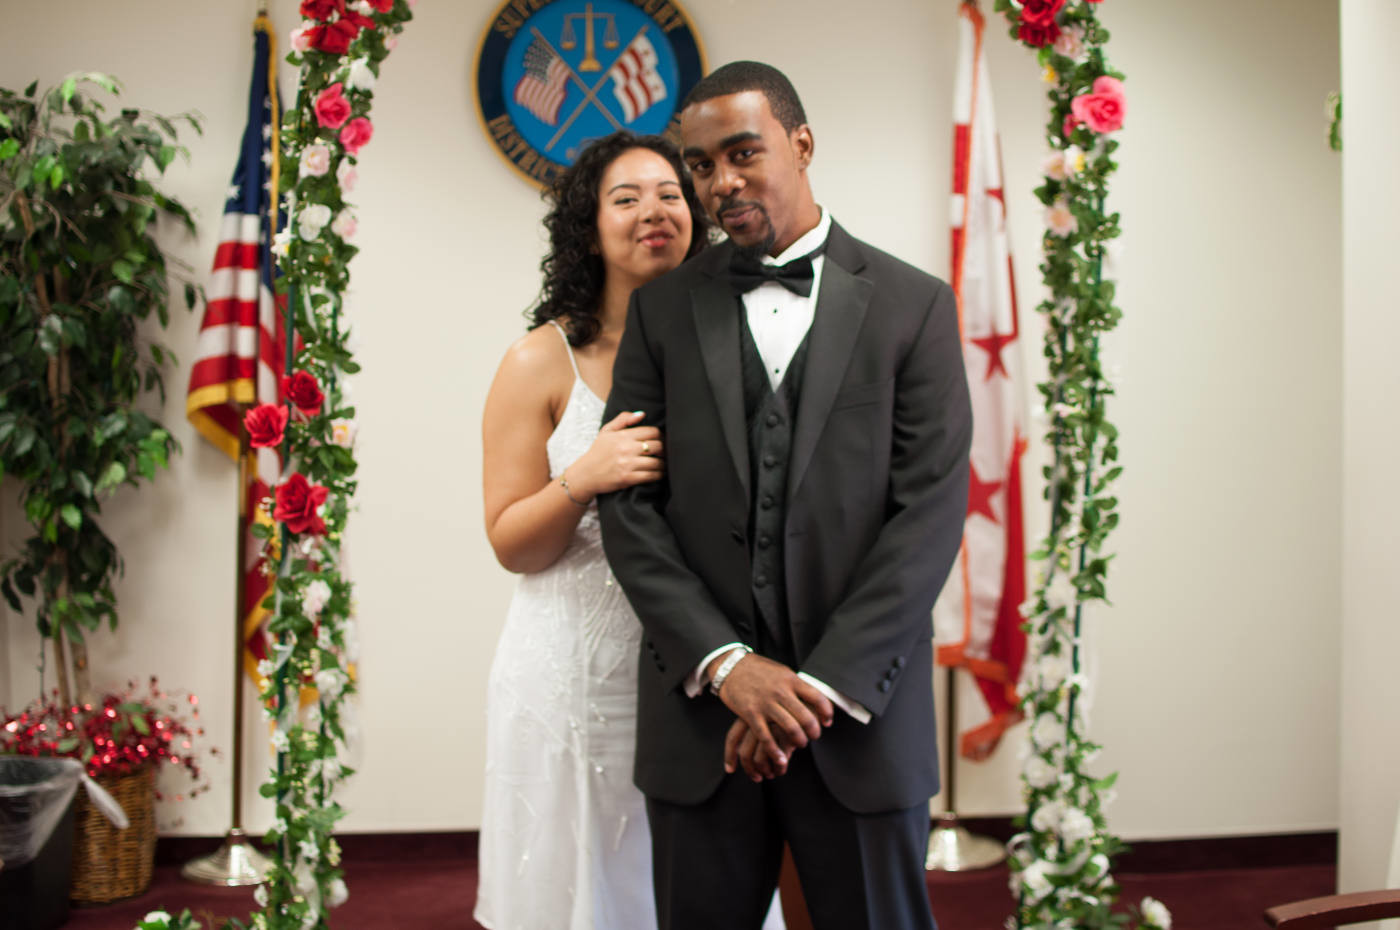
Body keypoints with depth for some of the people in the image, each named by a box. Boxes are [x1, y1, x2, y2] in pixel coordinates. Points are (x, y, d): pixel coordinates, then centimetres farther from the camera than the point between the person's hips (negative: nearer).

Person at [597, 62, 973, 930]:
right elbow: (631, 507, 1)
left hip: (858, 710, -1)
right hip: (700, 711, 2)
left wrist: (824, 684, -12)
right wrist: (726, 662, -11)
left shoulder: (912, 305, 2)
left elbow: (932, 507, -5)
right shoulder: (662, 310, 8)